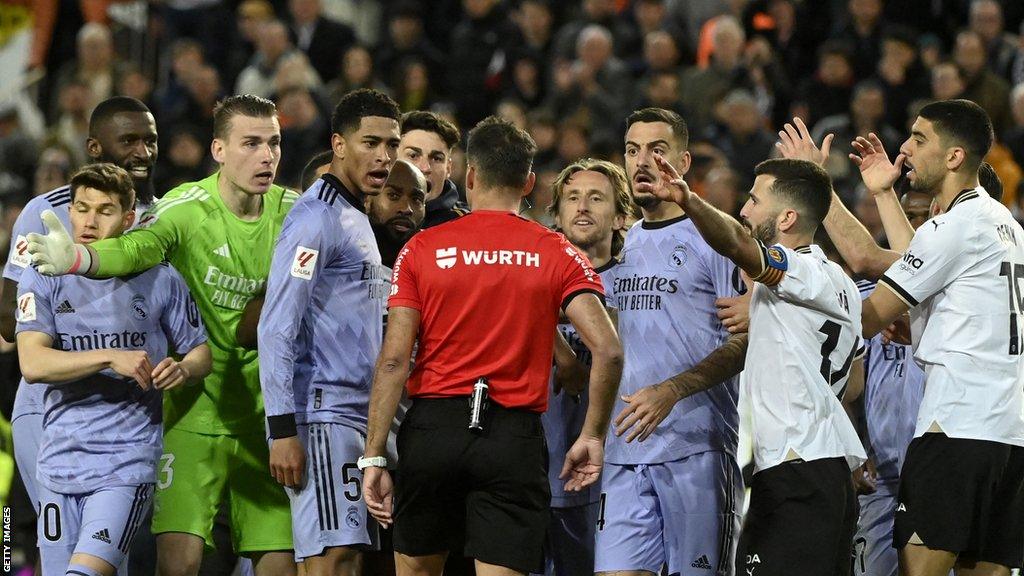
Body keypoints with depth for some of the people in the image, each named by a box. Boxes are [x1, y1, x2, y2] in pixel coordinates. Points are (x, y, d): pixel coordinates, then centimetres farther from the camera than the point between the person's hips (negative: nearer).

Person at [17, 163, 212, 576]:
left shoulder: (160, 280, 3)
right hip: (59, 460, 3)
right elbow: (33, 365, -11)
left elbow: (200, 353, 14)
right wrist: (111, 359, -20)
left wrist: (182, 370, -10)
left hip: (128, 462, -2)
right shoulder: (42, 281, 3)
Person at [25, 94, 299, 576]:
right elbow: (138, 247, -33)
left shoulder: (292, 212, 0)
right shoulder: (186, 207, -13)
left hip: (267, 415, 4)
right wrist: (76, 258, -54)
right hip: (194, 409, -4)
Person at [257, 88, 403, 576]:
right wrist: (283, 430, -21)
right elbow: (276, 329, -16)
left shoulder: (358, 221, 21)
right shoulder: (317, 217, -10)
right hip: (323, 414, -9)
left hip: (358, 420, 9)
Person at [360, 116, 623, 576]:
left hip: (434, 426, 1)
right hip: (515, 438, -1)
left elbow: (393, 359, -4)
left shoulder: (423, 248, 2)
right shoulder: (556, 254, 2)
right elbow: (607, 351, -9)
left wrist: (373, 456, -3)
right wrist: (592, 435, 3)